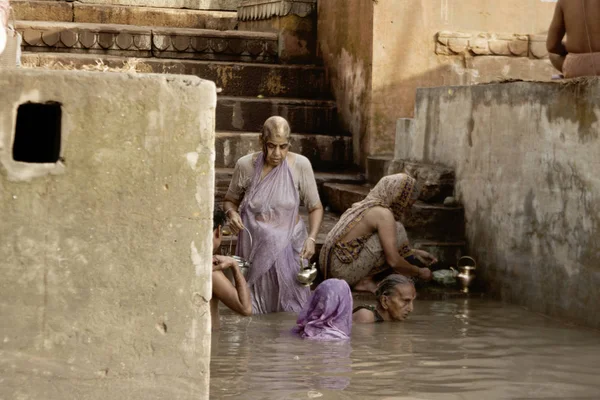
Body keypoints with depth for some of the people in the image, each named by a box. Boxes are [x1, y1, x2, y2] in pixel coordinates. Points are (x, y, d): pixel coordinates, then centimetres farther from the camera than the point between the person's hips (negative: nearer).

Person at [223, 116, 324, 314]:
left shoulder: (300, 165, -8)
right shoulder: (245, 165, -7)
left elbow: (315, 207, 0)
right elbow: (230, 200, 9)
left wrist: (311, 238, -15)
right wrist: (232, 213, -13)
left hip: (288, 245, 0)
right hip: (255, 245, 0)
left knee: (291, 309, 0)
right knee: (252, 310, 2)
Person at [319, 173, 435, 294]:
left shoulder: (367, 205, 15)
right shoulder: (383, 213, -12)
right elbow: (394, 261, -16)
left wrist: (415, 253, 32)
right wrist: (419, 272, 1)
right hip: (345, 271, -9)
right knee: (397, 230, -9)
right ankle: (365, 280, -5)